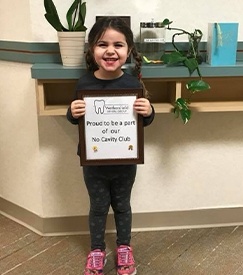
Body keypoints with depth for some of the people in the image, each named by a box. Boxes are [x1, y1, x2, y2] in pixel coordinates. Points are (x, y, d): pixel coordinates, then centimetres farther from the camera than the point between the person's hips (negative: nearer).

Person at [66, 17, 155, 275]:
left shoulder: (134, 84, -14)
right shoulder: (84, 83, -13)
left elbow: (144, 122, -3)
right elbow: (74, 120, 0)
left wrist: (148, 112, -25)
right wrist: (73, 113, -23)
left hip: (125, 161, 0)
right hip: (93, 162, 0)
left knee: (122, 205, 20)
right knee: (98, 207, 18)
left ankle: (124, 248, 44)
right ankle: (96, 251, 40)